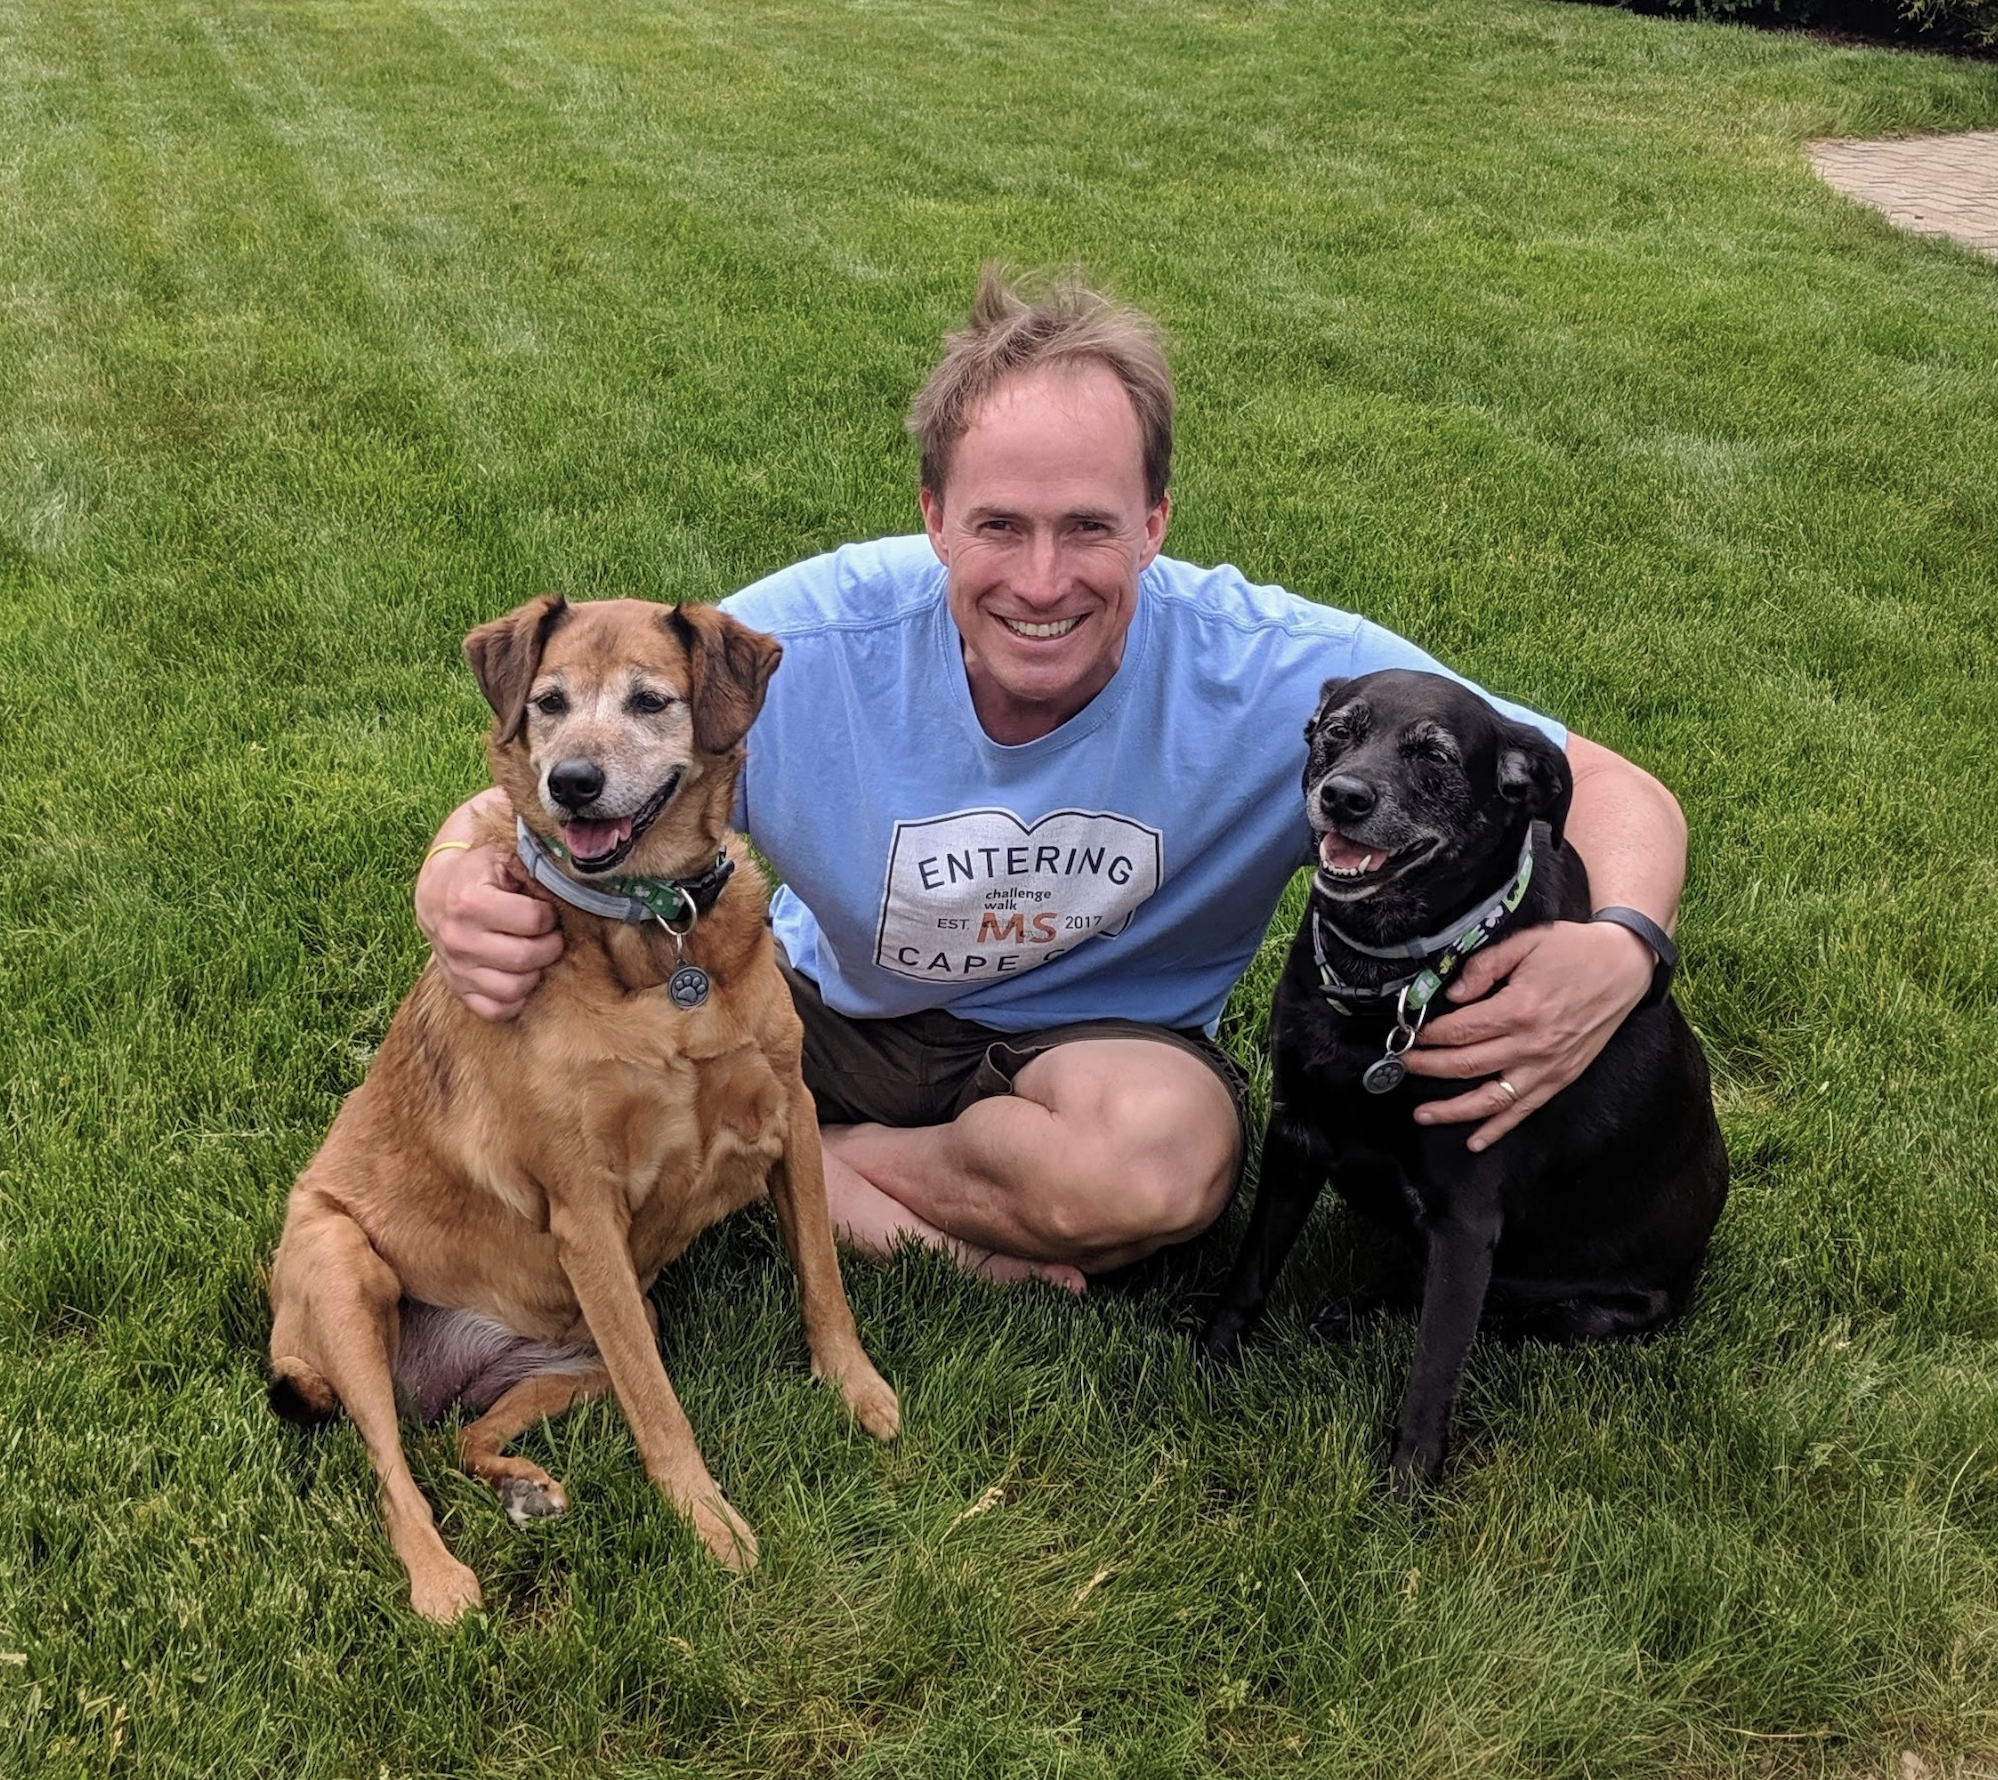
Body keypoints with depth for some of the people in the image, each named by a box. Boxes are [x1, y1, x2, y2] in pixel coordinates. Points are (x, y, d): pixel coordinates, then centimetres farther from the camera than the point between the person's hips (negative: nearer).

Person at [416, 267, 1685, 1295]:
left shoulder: (1275, 677, -24)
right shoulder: (801, 645, -23)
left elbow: (1613, 791, -17)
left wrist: (1616, 950, -41)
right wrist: (461, 889, -41)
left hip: (1101, 1036, -1)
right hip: (825, 1011, 1)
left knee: (1166, 1154, -36)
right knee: (551, 986, -22)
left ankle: (835, 1157, -7)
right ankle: (919, 1227, -11)